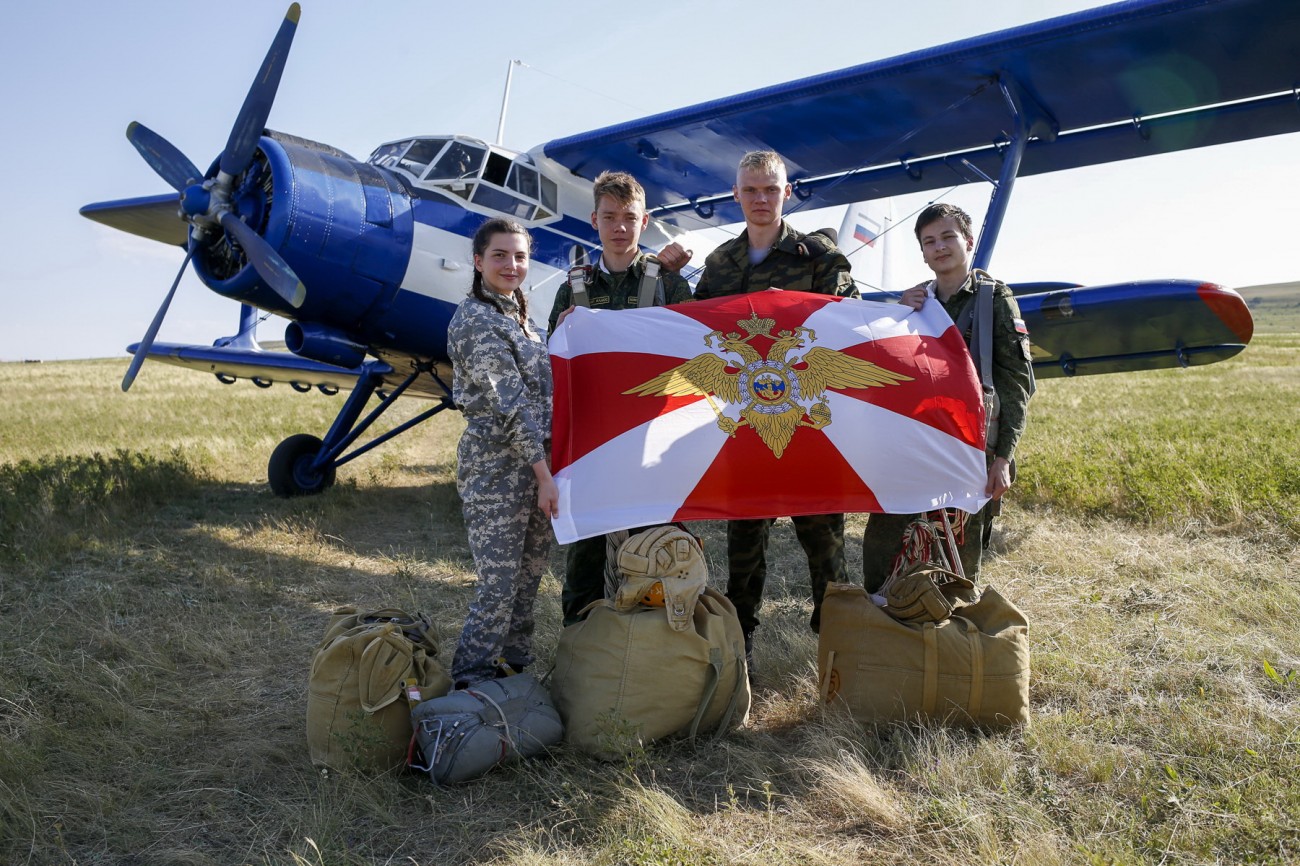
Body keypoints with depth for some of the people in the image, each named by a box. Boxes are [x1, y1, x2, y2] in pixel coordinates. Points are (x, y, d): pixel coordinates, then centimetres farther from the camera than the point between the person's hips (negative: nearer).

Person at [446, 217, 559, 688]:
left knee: (530, 573, 15)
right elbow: (510, 404, -19)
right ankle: (469, 683, 11)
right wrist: (543, 474, -20)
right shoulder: (477, 321, -13)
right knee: (499, 587, -4)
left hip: (531, 460, 9)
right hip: (496, 467, -9)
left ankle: (514, 663, 31)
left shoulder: (515, 313, 14)